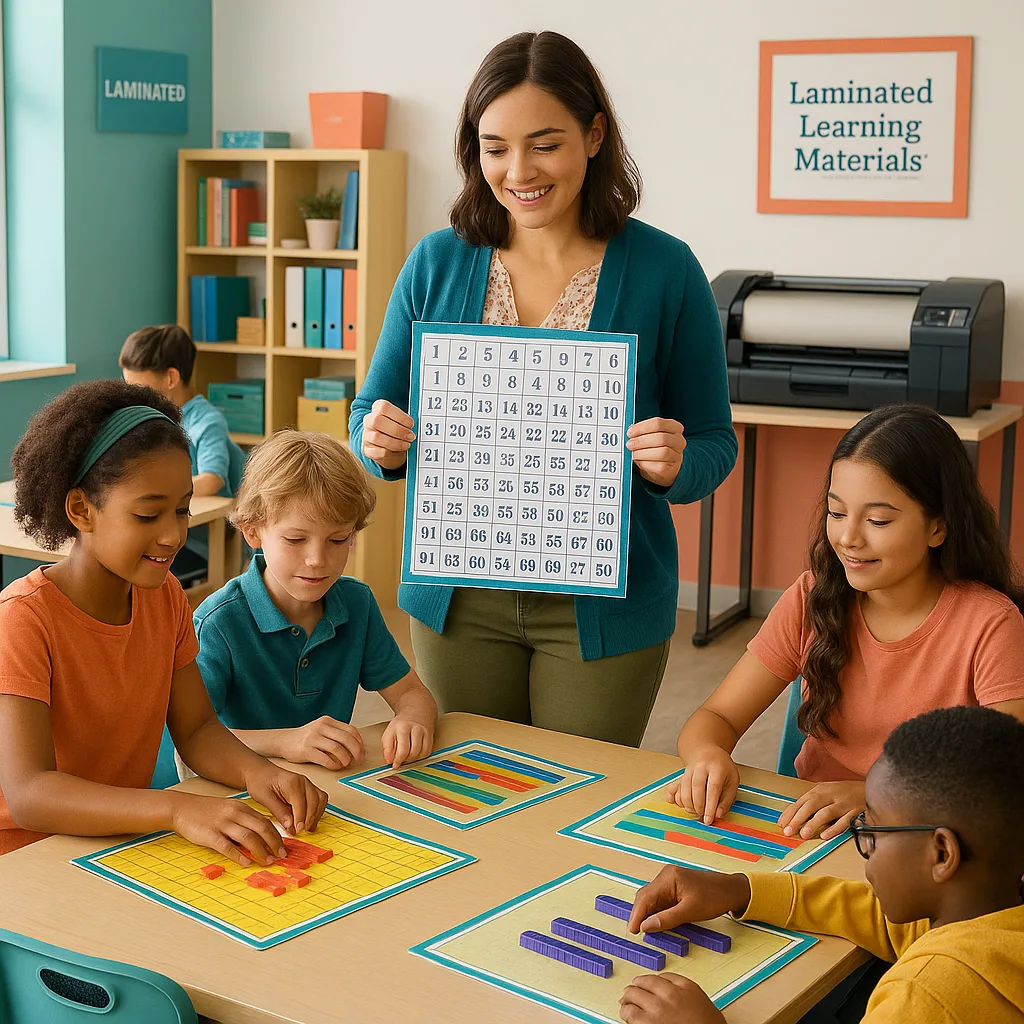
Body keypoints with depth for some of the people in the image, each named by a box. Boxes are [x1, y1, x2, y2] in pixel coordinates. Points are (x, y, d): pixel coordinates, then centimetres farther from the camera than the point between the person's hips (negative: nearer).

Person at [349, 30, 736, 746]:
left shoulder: (665, 270, -7)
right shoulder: (437, 263, 1)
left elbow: (714, 444, 0)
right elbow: (373, 413, 8)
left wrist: (674, 466, -22)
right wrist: (383, 445, -14)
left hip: (602, 604, -2)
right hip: (459, 598, 2)